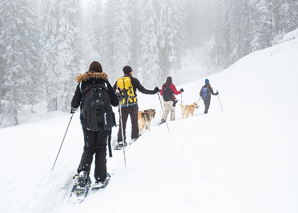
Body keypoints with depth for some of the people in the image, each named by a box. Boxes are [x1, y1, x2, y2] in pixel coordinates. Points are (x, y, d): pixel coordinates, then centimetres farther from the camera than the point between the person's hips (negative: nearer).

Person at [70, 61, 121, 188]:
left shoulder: (82, 83, 9)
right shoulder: (105, 82, 6)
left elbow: (75, 103, 6)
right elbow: (115, 102, 5)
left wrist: (73, 110, 29)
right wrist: (118, 96, 27)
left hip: (88, 120, 1)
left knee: (89, 147, 13)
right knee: (101, 147, 8)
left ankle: (83, 171, -9)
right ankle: (100, 177, 7)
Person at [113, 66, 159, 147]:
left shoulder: (118, 81, 9)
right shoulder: (133, 80, -2)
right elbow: (143, 90, -4)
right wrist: (154, 92, 4)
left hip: (123, 106, 3)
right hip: (133, 105, -3)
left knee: (122, 124, 7)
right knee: (134, 122, 9)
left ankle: (120, 141, 3)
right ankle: (134, 138, 10)